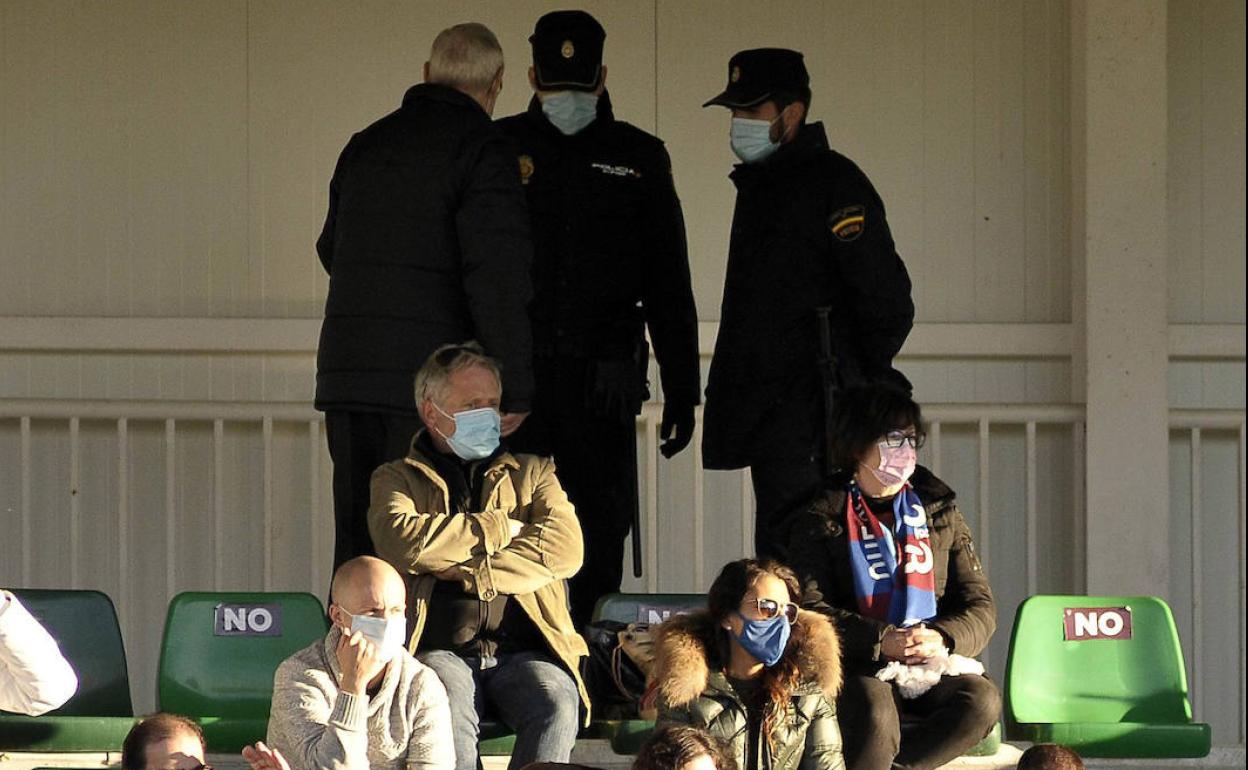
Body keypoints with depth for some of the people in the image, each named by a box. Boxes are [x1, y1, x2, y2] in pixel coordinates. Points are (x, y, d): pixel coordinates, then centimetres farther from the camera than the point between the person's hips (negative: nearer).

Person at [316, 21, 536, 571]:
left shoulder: (366, 145, 16)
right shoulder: (481, 152, -7)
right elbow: (498, 275, -15)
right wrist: (513, 387, -15)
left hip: (347, 368, 6)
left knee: (357, 543, 10)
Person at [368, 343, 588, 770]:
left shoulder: (532, 473, 22)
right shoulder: (398, 479, 17)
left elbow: (566, 550, 3)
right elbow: (402, 542, -7)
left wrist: (469, 572, -5)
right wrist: (498, 528, 0)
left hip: (524, 650, 2)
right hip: (441, 650, -1)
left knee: (556, 704, -32)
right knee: (447, 710, -36)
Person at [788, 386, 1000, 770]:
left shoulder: (939, 511, 16)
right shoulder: (823, 519, 5)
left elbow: (980, 607, 11)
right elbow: (811, 608, -6)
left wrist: (942, 638, -11)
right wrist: (881, 641, -20)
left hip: (931, 664, 4)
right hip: (859, 666, -4)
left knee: (982, 700, -29)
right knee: (875, 717, -37)